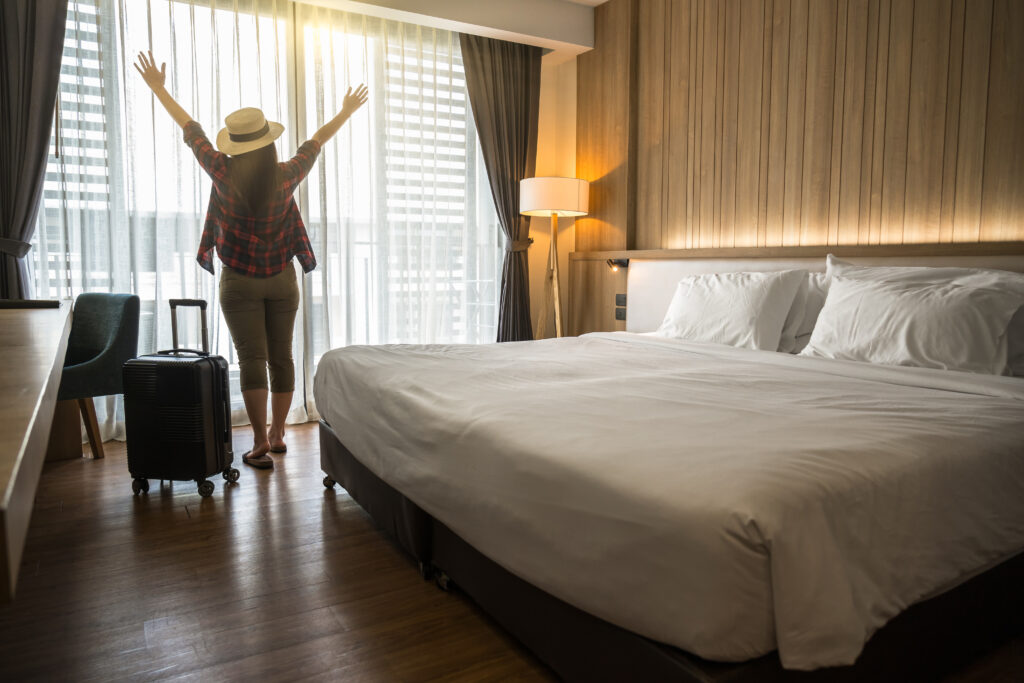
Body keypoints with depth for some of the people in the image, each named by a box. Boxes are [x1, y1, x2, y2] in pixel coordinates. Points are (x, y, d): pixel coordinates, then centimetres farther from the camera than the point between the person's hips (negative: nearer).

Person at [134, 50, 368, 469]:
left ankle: (260, 445, -1)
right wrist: (345, 113, 23)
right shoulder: (286, 177, -8)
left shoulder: (223, 174, -10)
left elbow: (191, 131, 3)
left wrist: (157, 87, 17)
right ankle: (277, 435, 20)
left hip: (239, 283, -1)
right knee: (281, 356, 9)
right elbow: (315, 142, 7)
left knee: (251, 359, -1)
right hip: (282, 281, 2)